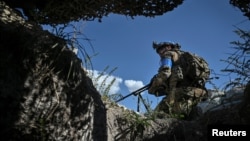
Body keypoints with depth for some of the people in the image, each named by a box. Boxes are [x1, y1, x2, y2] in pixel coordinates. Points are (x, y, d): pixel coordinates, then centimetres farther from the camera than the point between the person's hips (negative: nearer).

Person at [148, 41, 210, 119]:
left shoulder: (169, 54, 12)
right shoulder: (187, 56, 35)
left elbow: (165, 73, -7)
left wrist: (153, 88, 7)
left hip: (183, 91, -8)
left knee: (160, 113, -16)